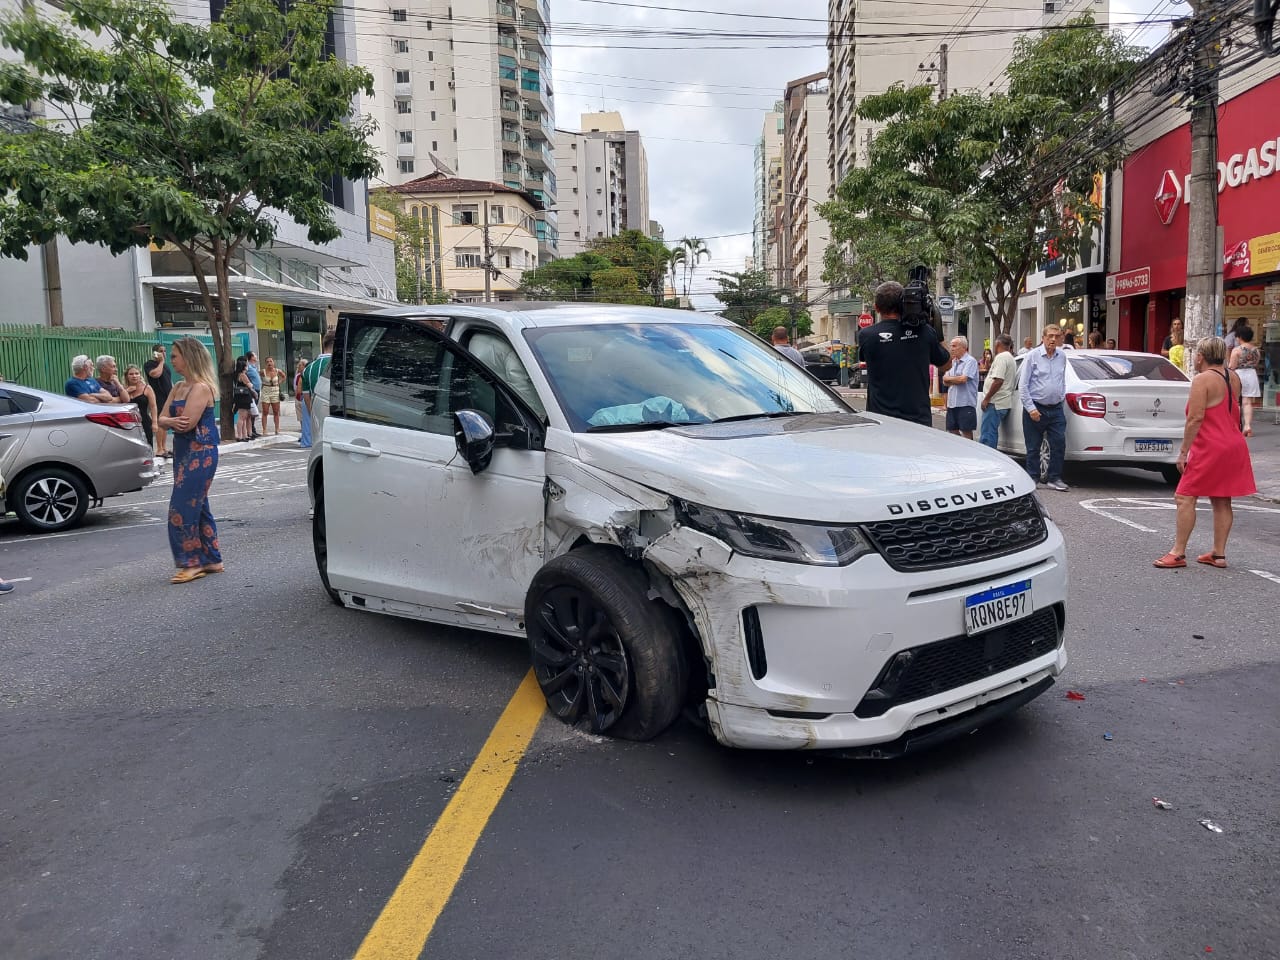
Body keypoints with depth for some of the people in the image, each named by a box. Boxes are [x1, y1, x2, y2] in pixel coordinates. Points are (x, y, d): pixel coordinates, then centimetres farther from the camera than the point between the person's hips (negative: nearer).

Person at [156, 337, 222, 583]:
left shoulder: (201, 388, -14)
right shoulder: (178, 388, 14)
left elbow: (187, 423, -21)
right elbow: (162, 419, 10)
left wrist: (169, 421, 0)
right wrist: (172, 421, -13)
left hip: (200, 454, -10)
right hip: (184, 453, 10)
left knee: (182, 508, -9)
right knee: (198, 507, 13)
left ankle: (192, 563, 0)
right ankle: (211, 560, 21)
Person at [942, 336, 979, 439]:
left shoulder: (970, 361, -8)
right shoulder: (953, 362, 17)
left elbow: (963, 379, -19)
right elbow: (945, 382, 14)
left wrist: (948, 378, -1)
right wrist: (955, 380, -8)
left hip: (965, 403, -8)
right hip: (952, 403, 8)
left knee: (966, 431, -3)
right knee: (952, 431, 11)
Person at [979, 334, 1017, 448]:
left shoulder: (1001, 357, -12)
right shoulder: (1011, 358, 21)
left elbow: (998, 380, -21)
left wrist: (986, 398, -17)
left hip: (995, 403, -10)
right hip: (1004, 403, 10)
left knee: (987, 435, -11)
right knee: (992, 433, 14)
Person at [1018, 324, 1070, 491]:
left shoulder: (1062, 357, 10)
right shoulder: (1033, 356, -5)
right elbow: (1022, 385, -8)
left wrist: (1062, 397, 14)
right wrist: (1031, 408, -13)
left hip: (1056, 409, 4)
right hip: (1036, 408, -4)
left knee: (1059, 444, -2)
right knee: (1033, 447, 3)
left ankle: (1054, 478, 8)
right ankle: (1033, 478, 12)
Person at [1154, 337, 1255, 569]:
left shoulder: (1202, 379, -13)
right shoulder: (1233, 378, 10)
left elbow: (1196, 418, -18)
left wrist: (1183, 451, -15)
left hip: (1210, 448, -9)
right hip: (1234, 445, 9)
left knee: (1185, 498, -4)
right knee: (1222, 501, 12)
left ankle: (1178, 553, -3)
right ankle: (1219, 554, 16)